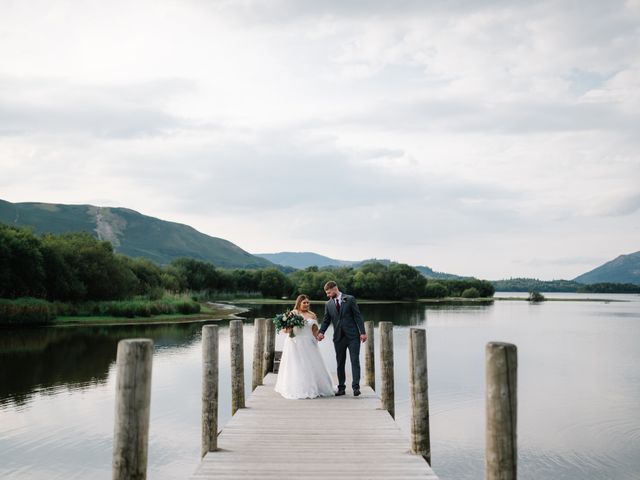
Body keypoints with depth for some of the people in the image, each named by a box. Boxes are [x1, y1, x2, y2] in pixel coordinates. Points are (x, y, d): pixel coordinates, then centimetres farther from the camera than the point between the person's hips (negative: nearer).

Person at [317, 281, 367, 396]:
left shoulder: (350, 299, -2)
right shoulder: (328, 304, 8)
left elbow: (357, 316, -4)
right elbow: (326, 320, 8)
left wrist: (362, 332, -10)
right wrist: (321, 332, -10)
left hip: (352, 336, -3)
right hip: (338, 337, 4)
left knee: (355, 361, -6)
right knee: (340, 363, 7)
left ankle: (356, 387, -4)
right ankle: (341, 388, 13)